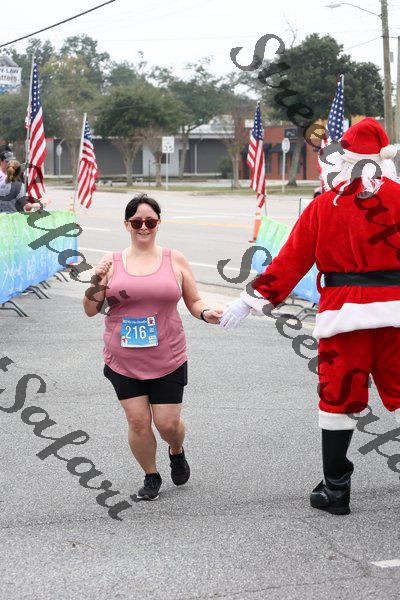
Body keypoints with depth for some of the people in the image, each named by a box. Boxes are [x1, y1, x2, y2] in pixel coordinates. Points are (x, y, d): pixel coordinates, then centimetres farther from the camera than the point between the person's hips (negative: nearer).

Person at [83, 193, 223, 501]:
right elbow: (91, 310, 3)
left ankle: (177, 452, 37)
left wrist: (206, 313, -11)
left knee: (168, 423, 1)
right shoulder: (111, 262, 2)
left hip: (168, 360, 0)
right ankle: (151, 476, 25)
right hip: (124, 361, 0)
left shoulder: (175, 260, 3)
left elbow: (194, 301, 11)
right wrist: (97, 284, -14)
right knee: (138, 422, -1)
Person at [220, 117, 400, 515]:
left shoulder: (323, 206, 2)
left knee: (338, 399, 8)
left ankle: (335, 490, 15)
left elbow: (290, 262, 2)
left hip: (345, 314, 0)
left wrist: (251, 300, 7)